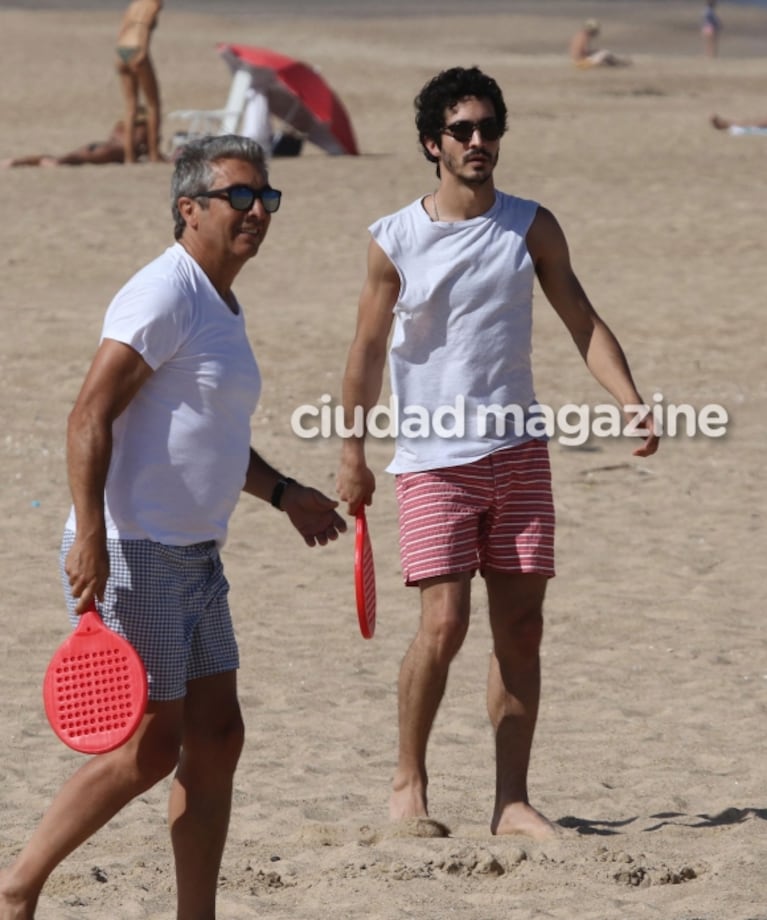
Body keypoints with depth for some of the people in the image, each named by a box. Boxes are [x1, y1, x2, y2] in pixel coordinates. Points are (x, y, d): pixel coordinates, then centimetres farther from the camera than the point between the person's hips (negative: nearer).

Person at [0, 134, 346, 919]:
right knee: (150, 745, -8)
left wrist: (282, 492, 25)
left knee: (215, 738, 7)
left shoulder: (219, 304, 16)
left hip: (193, 559, 10)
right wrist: (89, 537, -28)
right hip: (131, 555, -10)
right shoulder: (163, 295, -14)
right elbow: (90, 418, -21)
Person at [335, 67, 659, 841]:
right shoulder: (394, 241, -2)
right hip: (433, 459, -3)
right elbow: (368, 348, 4)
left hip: (518, 452, 3)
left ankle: (512, 801, 8)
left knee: (520, 625, 2)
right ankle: (408, 780, 7)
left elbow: (581, 320, 6)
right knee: (443, 622, -12)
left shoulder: (531, 227, 5)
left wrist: (630, 400, -7)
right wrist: (352, 452, 4)